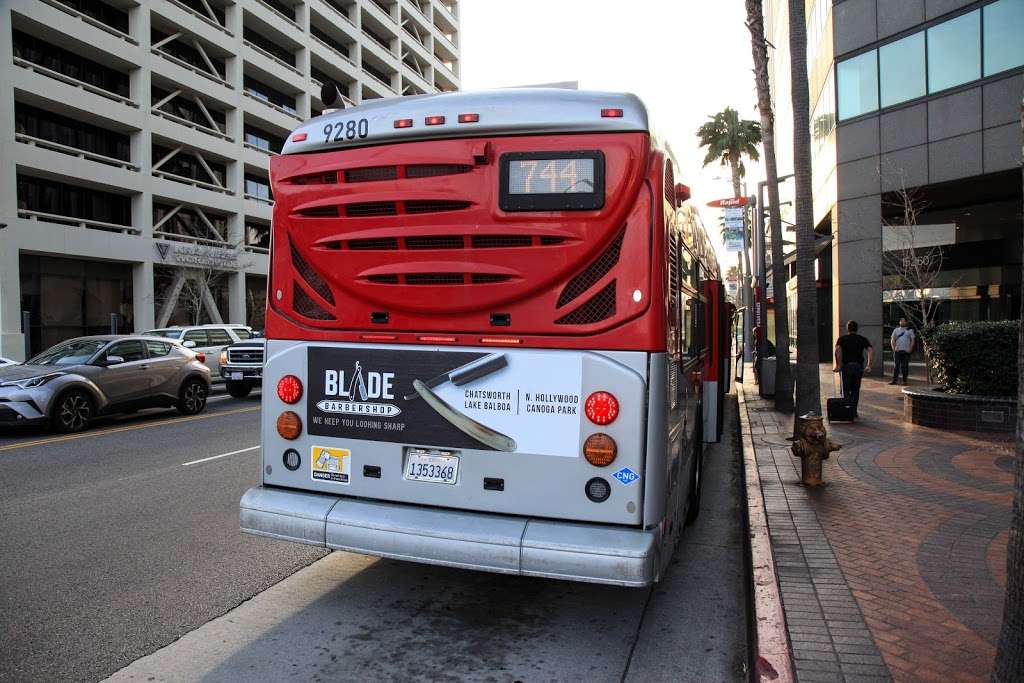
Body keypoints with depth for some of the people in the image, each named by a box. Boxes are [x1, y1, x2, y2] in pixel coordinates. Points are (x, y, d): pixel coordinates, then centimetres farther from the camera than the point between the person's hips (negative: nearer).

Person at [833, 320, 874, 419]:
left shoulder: (842, 339, 4)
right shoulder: (862, 339, 10)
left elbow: (837, 350, -16)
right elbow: (871, 351, -5)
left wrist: (838, 365, -16)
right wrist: (869, 365, -8)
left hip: (846, 366, -2)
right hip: (858, 366, 2)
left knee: (846, 390, 2)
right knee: (856, 390, 14)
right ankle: (854, 412, 17)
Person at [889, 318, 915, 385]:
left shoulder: (909, 330, 7)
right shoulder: (896, 330, 12)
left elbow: (913, 340, 3)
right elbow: (892, 340, 9)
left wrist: (910, 349, -7)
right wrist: (894, 348, -3)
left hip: (906, 351, -1)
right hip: (897, 351, 1)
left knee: (905, 366, -1)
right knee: (896, 366, -1)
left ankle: (904, 380, 6)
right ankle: (894, 380, 1)